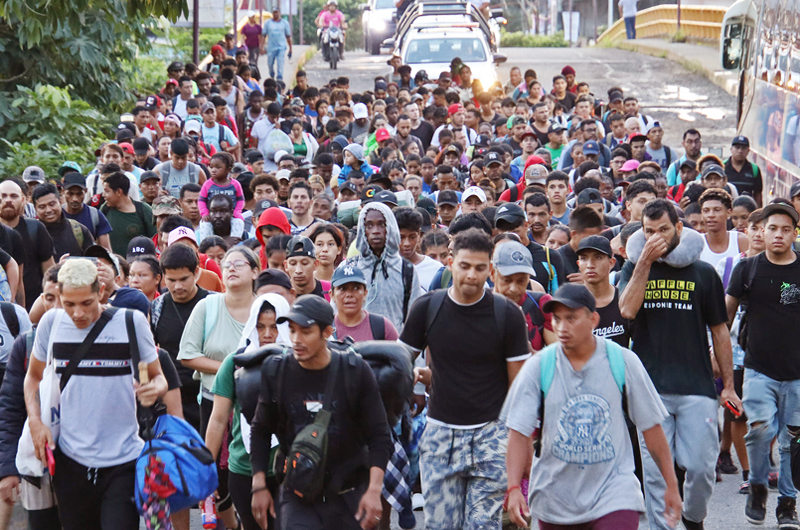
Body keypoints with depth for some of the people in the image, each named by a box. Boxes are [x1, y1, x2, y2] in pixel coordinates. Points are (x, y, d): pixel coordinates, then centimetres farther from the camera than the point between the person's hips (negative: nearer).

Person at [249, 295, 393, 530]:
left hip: (350, 497, 0)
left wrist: (374, 490, -13)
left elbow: (379, 437, -3)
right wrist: (259, 486, 4)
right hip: (297, 499, 0)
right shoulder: (276, 372, -2)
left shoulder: (356, 371, -6)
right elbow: (260, 432, 10)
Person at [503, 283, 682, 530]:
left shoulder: (624, 362, -3)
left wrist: (671, 485, 6)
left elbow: (650, 426, 4)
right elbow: (519, 431, -6)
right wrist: (514, 488, -18)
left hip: (614, 492, -2)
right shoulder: (538, 367, -3)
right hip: (554, 498, 2)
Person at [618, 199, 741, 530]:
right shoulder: (634, 269, 8)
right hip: (650, 388, 0)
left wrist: (728, 386, 9)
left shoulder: (703, 273, 7)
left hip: (697, 387, 0)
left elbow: (719, 331, 11)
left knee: (702, 466, -1)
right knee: (654, 470, -1)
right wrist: (644, 262, -12)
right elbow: (627, 310, -11)